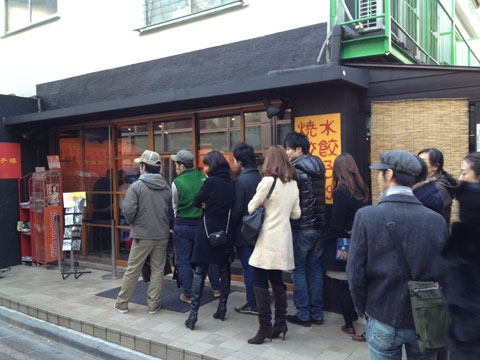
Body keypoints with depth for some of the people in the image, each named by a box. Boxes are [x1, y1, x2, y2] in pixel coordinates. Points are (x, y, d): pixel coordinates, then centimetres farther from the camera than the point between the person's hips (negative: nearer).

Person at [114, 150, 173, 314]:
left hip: (142, 235, -3)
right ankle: (153, 304, 16)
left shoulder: (136, 186, -10)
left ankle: (122, 303, 20)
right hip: (162, 235, 3)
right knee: (158, 270, 10)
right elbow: (171, 212, 7)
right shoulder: (166, 188, 4)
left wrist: (132, 222, 3)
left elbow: (129, 210, -16)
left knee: (132, 270, 8)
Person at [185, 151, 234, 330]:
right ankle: (222, 309, 22)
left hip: (207, 231, -5)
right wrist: (210, 204, 4)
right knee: (224, 271, 14)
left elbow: (196, 201, -6)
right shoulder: (231, 183, 3)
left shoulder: (210, 182, -13)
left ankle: (193, 314, 2)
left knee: (199, 272, 1)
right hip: (226, 231, 5)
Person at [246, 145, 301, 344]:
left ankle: (265, 328, 4)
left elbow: (251, 208, -4)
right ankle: (280, 323, 22)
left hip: (267, 239, -7)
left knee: (261, 284, 0)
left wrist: (265, 208, 17)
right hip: (283, 238, 7)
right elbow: (296, 214, 15)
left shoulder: (268, 181, -11)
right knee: (277, 280, 17)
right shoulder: (293, 183, 9)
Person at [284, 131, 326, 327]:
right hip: (319, 226, 7)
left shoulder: (296, 171, -14)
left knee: (299, 269, 4)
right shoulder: (318, 168, 10)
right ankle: (317, 314, 21)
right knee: (315, 269, 14)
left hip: (301, 228, -7)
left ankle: (303, 314, 11)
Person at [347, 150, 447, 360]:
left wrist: (363, 309, 2)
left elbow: (355, 273, -13)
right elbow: (443, 273, -2)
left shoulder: (366, 216, -16)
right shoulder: (437, 220, -8)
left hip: (383, 321, -2)